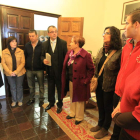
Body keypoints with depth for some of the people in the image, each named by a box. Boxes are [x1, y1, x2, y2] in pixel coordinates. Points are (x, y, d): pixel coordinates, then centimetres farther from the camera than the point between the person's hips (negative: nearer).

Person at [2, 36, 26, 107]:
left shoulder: (20, 51, -9)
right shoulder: (4, 52, -4)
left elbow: (22, 63, -10)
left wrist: (16, 72, -17)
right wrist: (10, 72, -14)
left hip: (19, 73, -1)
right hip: (9, 74, 1)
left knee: (19, 87, 12)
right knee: (12, 87, 16)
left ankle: (19, 100, 33)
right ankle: (14, 100, 36)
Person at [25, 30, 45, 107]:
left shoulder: (42, 45, -6)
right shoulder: (27, 45, 6)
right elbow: (25, 57, 11)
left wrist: (45, 68, -10)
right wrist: (25, 67, 6)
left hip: (39, 70, -3)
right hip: (29, 70, 4)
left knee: (41, 86, 10)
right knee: (31, 86, 17)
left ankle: (41, 99, 27)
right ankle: (31, 99, 35)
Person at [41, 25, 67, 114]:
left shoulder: (63, 43, -6)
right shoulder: (45, 44, 4)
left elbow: (66, 56, -8)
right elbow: (42, 55, 9)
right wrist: (44, 60, -14)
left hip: (60, 70, -3)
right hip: (50, 70, 3)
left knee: (60, 88, 11)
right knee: (50, 87, 18)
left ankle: (60, 104, 32)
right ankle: (51, 102, 41)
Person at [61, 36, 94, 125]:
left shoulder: (86, 55, -18)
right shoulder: (69, 53, 4)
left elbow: (91, 69, -15)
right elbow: (65, 67, 10)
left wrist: (86, 80, -15)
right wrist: (65, 79, 5)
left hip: (79, 82, -7)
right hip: (70, 81, 7)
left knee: (79, 100, 11)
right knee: (72, 98, 23)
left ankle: (79, 117, 33)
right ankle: (72, 113, 45)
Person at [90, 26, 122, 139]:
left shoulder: (119, 52, -19)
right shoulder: (102, 50, 5)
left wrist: (117, 85, -14)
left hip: (109, 85, -6)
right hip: (99, 83, 7)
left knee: (108, 108, 14)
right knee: (100, 106, 22)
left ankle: (105, 129, 37)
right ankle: (100, 124, 45)